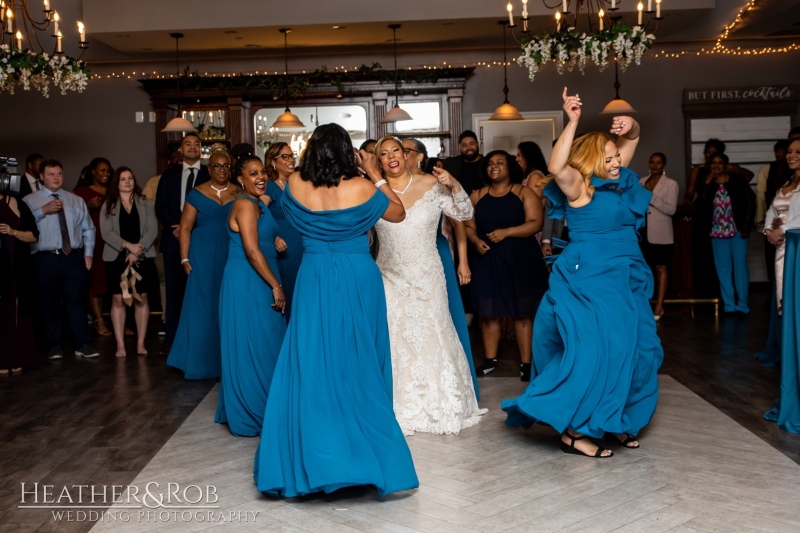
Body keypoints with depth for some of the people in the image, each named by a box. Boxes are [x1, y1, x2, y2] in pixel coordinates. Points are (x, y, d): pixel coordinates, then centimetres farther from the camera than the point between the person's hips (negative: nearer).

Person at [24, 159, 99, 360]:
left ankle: (83, 344, 4)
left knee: (77, 301, 0)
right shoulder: (30, 201, 3)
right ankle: (55, 345, 19)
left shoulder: (77, 200, 13)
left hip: (74, 257, 1)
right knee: (49, 303, 8)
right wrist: (43, 210, -21)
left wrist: (88, 253, 2)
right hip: (45, 259, -1)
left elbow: (88, 229, 12)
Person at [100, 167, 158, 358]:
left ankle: (141, 343, 9)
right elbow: (106, 233, -5)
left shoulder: (146, 203, 7)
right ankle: (120, 345, 2)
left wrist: (138, 250, -15)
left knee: (141, 299, 3)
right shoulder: (108, 205, 6)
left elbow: (152, 230, -3)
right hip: (117, 258, 0)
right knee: (118, 300, -2)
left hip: (142, 258, 1)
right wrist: (128, 245, -18)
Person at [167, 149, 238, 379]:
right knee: (203, 307, 1)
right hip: (204, 258, -1)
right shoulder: (197, 194, 3)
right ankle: (202, 361, 10)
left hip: (233, 258, 1)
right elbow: (185, 227, 1)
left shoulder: (239, 194, 6)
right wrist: (185, 258, -6)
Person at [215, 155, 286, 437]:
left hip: (257, 284, 10)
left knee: (263, 346, 15)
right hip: (247, 284, -10)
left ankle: (246, 407, 27)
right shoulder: (246, 205, -14)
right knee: (255, 347, -2)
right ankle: (255, 414, 10)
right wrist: (276, 286, -19)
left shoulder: (258, 205, 15)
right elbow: (252, 251, -21)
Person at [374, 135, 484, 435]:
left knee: (432, 337, 6)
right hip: (390, 278, 1)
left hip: (427, 278, -1)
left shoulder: (431, 185, -4)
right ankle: (400, 408, 16)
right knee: (394, 340, 2)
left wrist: (454, 186, -18)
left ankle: (440, 407, 21)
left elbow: (465, 214, -1)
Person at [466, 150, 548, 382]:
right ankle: (490, 360, 17)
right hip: (488, 260, 3)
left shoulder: (523, 193, 0)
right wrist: (476, 240, -10)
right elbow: (469, 226, 11)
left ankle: (526, 363, 6)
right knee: (489, 312, 5)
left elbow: (536, 223, -10)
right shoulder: (477, 195, 10)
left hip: (520, 259, -3)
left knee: (522, 312, 0)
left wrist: (506, 232, -20)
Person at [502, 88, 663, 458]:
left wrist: (630, 126, -2)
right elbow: (555, 167, -32)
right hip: (587, 282, -9)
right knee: (593, 353, -11)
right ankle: (574, 430, -2)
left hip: (624, 282, 9)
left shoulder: (617, 181, 11)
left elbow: (631, 140, 21)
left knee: (632, 352, 12)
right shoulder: (579, 186, -11)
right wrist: (572, 122, -32)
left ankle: (616, 420, 25)